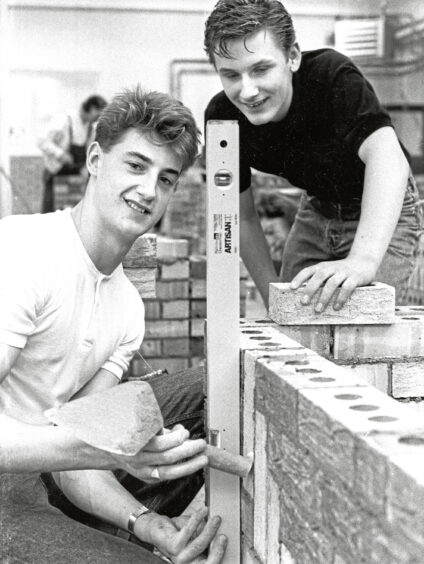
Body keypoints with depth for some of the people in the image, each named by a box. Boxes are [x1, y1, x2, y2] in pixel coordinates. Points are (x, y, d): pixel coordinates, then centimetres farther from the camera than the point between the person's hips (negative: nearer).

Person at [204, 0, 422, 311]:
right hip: (317, 212, 4)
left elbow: (388, 158, -48)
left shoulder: (332, 75, -32)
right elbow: (242, 217, -7)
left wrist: (363, 260, -62)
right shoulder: (221, 117, -18)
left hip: (383, 213, -4)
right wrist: (273, 297, -13)